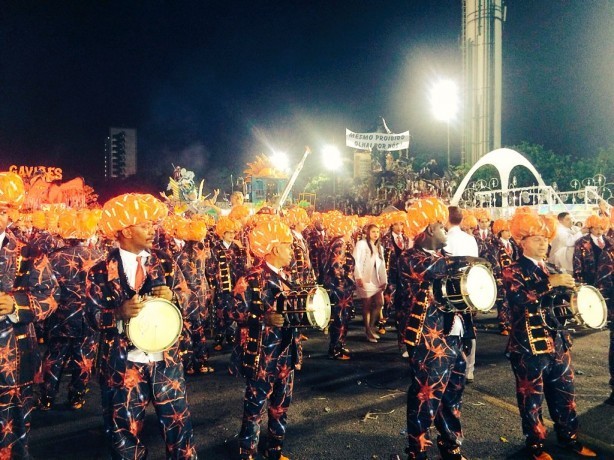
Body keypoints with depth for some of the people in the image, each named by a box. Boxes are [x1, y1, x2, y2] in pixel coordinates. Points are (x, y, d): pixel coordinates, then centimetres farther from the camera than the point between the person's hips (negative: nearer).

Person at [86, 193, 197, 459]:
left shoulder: (164, 262, 3)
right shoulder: (101, 272, -3)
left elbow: (185, 297, 4)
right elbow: (95, 316, -5)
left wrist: (172, 296, -18)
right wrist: (119, 312, -24)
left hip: (165, 358, 2)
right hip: (123, 362, -1)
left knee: (177, 419, 10)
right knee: (125, 426, 13)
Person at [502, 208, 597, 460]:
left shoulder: (548, 269, 14)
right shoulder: (513, 271, -10)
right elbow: (520, 298, -28)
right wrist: (550, 283, -28)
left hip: (556, 340, 7)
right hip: (528, 344, -7)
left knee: (565, 390, 17)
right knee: (532, 396, 5)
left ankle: (568, 436, 35)